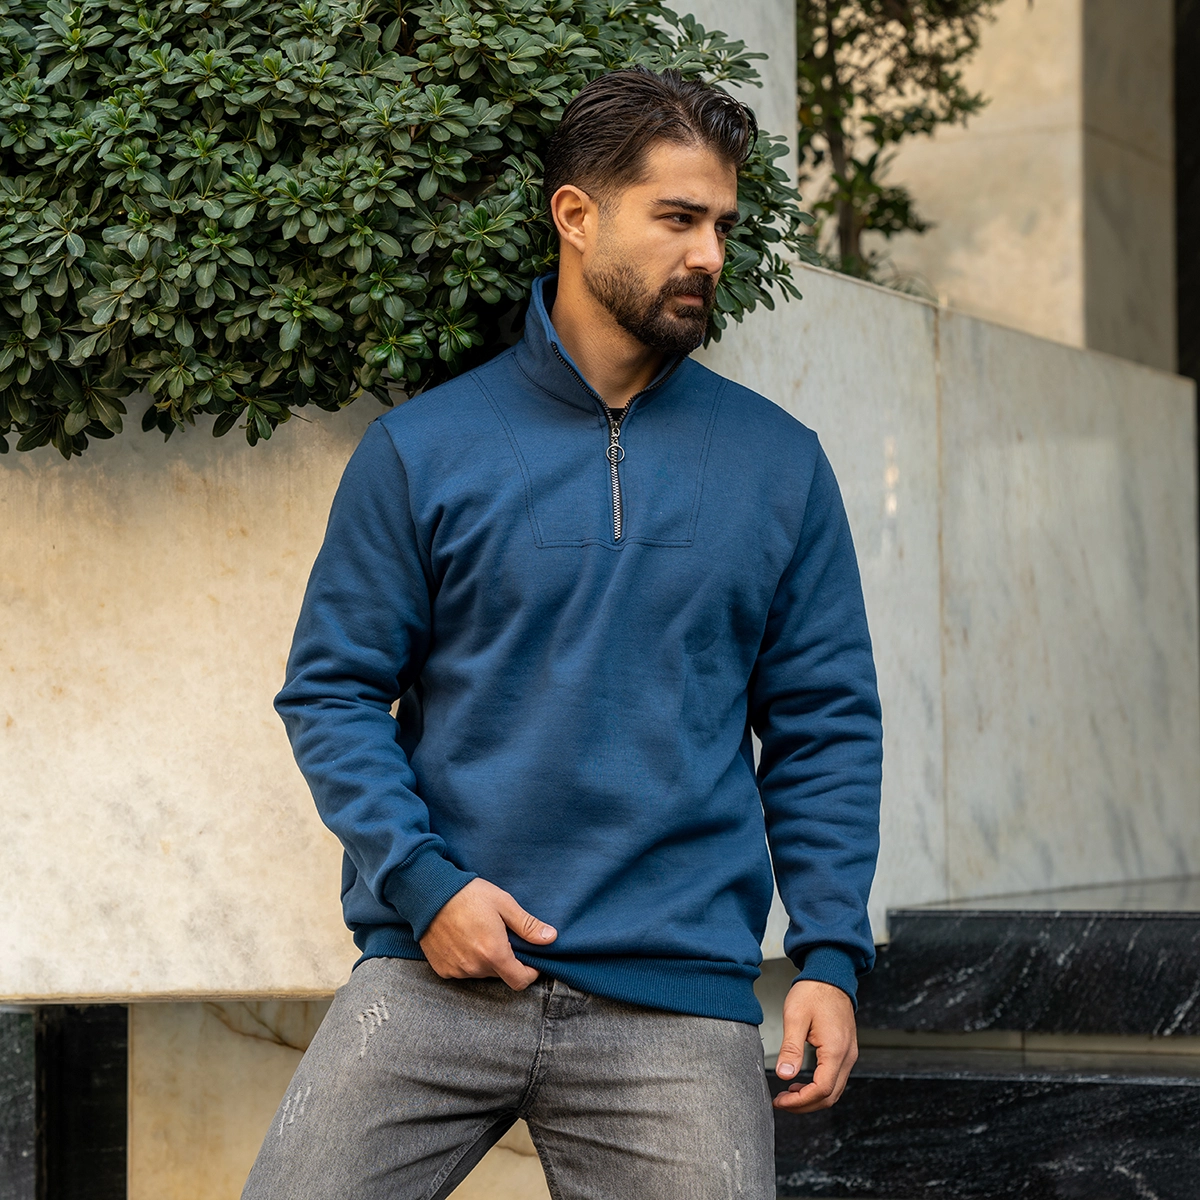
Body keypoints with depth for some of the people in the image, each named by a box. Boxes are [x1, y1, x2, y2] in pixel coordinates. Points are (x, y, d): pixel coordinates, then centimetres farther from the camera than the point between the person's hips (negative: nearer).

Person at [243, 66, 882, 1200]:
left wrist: (830, 954, 0)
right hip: (435, 974, -1)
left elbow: (823, 724, 9)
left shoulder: (781, 466, 9)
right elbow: (333, 690, 4)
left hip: (679, 1000, 1)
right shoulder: (421, 449, 4)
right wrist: (422, 880, -9)